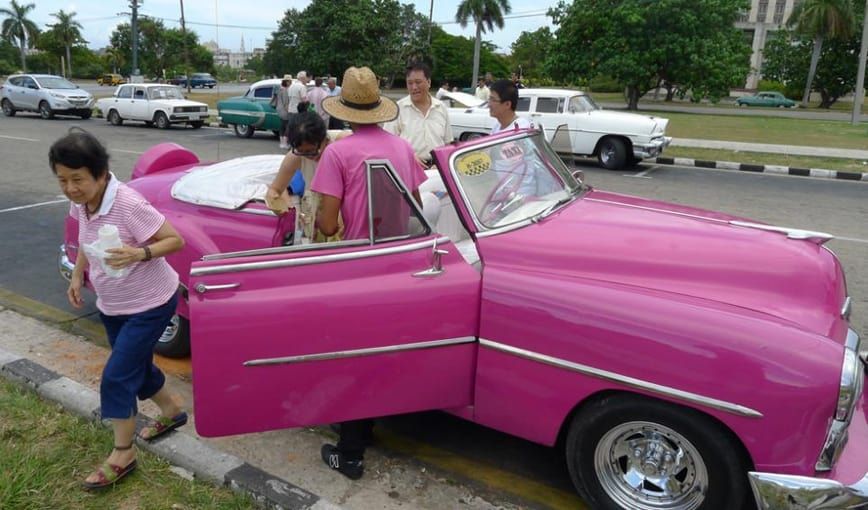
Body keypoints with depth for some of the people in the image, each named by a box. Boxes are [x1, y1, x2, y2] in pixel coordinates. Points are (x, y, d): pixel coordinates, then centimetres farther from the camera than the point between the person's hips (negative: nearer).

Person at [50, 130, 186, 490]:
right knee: (136, 367, 21)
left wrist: (139, 253, -39)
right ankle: (171, 413, 46)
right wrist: (77, 275, 5)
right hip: (112, 305, 8)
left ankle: (122, 456, 13)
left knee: (116, 378, -5)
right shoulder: (80, 204, -6)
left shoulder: (129, 204, -29)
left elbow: (176, 240, -23)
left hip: (150, 304, -8)